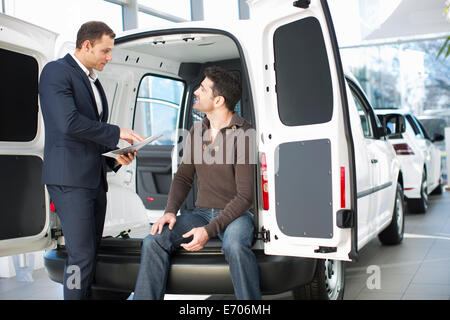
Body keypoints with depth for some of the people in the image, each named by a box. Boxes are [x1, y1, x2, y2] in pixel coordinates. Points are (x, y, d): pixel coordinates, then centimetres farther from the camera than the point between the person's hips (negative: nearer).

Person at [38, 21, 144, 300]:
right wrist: (117, 133, -13)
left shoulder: (93, 82, 22)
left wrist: (115, 155, 9)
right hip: (70, 177, -9)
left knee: (91, 252, 10)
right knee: (82, 255, -11)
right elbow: (69, 123, -20)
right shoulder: (57, 71, -5)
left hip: (95, 179, 9)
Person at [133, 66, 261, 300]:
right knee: (154, 241, -17)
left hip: (235, 213, -5)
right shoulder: (196, 131, 8)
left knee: (235, 246, -38)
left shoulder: (242, 135, -14)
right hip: (201, 212, 6)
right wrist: (170, 210, -5)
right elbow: (183, 177, 14)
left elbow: (245, 196, -16)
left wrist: (209, 230, -25)